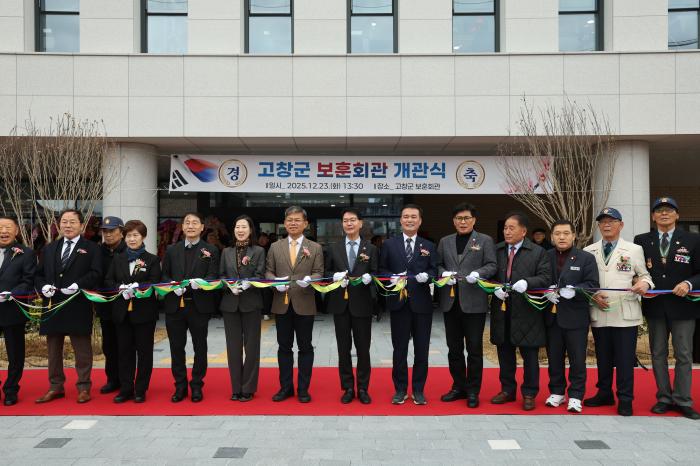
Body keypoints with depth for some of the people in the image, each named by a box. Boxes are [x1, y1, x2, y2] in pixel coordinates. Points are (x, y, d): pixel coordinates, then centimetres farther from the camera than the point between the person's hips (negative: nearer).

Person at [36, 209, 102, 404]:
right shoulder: (49, 249, 17)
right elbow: (39, 274, 16)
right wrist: (43, 286, -5)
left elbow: (96, 274, -8)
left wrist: (78, 285, -21)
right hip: (53, 306, 5)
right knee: (53, 349, 13)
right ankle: (55, 387, 25)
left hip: (78, 307, -5)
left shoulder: (91, 248, 1)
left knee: (82, 350, 2)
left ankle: (84, 387, 12)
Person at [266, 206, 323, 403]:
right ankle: (286, 387, 22)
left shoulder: (315, 248, 4)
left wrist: (309, 279, -22)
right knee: (284, 347, 10)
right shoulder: (275, 247, 8)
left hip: (304, 304, -2)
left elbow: (319, 273, -1)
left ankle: (303, 388, 17)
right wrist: (275, 281, -13)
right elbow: (268, 272, 8)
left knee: (305, 347, 6)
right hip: (281, 304, 2)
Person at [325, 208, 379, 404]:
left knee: (363, 348, 5)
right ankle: (348, 388, 20)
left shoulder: (371, 249, 4)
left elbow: (376, 273, 1)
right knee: (344, 348, 8)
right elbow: (326, 272, 8)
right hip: (340, 303, 2)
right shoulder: (334, 248, 8)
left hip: (362, 303, -1)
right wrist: (335, 276, -13)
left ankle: (363, 388, 18)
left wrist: (368, 277, -20)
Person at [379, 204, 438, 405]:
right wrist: (392, 277, -16)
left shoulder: (429, 246, 10)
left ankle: (418, 390, 20)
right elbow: (381, 270, 4)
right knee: (399, 349, 6)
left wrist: (426, 276, -16)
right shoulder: (389, 244, 6)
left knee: (421, 349, 7)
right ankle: (400, 389, 19)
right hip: (398, 302, -1)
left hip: (422, 303, 1)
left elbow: (435, 271, 5)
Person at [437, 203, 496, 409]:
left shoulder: (485, 241, 4)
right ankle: (458, 387, 25)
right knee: (454, 348, 12)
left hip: (474, 302, -4)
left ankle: (473, 391, 14)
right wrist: (444, 273, -9)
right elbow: (437, 265, 12)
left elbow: (491, 265, -3)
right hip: (450, 301, 4)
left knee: (474, 349, 3)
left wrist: (478, 273, -21)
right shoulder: (445, 242, 14)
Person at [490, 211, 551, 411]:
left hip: (527, 312, -3)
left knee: (529, 355, 6)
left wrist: (527, 283, -23)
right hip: (501, 311, 3)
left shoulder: (538, 252, 0)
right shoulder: (496, 250, 8)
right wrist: (495, 288, -11)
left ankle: (529, 393, 20)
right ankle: (507, 390, 27)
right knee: (505, 353, 13)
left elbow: (545, 277, -7)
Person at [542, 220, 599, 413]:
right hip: (552, 316, 2)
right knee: (554, 358, 12)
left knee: (577, 359, 3)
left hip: (576, 317, -2)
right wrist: (547, 292, -14)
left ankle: (575, 396, 14)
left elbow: (592, 285, -6)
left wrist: (574, 290, -23)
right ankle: (557, 392, 26)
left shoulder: (586, 258, 0)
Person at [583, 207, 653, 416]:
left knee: (625, 358, 0)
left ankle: (625, 400, 12)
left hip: (625, 314, -2)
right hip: (599, 313, 2)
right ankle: (604, 394, 26)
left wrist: (644, 283, -14)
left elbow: (644, 275, 8)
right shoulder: (588, 251, 9)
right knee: (603, 357, 12)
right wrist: (593, 296, -7)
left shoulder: (634, 250, 5)